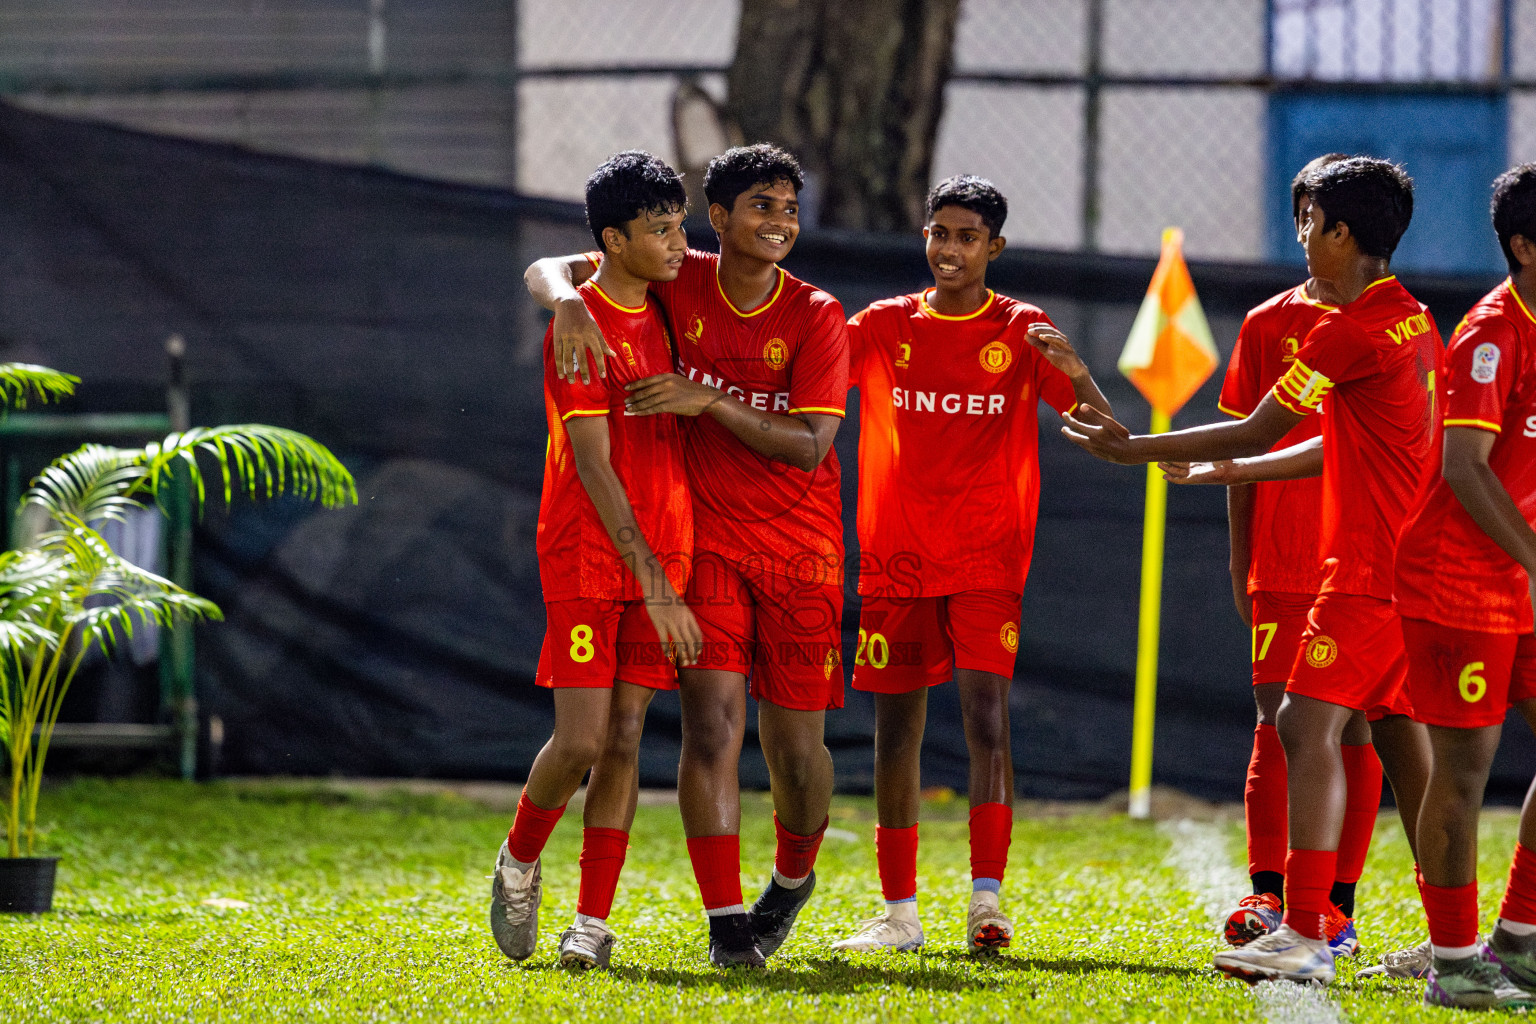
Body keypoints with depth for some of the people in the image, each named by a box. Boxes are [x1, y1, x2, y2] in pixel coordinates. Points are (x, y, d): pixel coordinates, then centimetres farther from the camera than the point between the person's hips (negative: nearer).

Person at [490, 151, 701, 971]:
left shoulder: (663, 311, 10)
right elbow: (593, 467, -18)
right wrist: (656, 585, -23)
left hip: (660, 555, 6)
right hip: (585, 557, -6)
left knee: (625, 737, 1)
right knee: (581, 740, -10)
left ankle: (593, 920, 3)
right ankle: (519, 863, 17)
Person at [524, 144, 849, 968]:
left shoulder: (816, 318, -6)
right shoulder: (682, 286, -1)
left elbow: (808, 446, -14)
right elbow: (545, 270, 2)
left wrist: (706, 402, -25)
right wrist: (568, 299, -22)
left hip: (800, 556, 0)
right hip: (706, 543, 0)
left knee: (794, 745, 3)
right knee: (711, 721, -14)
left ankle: (793, 877, 33)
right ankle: (726, 921, -10)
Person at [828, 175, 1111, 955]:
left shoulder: (1022, 333, 1)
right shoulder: (884, 327, 7)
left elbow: (1102, 428, -6)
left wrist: (1073, 371, -26)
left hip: (987, 560, -3)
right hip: (895, 561, 3)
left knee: (986, 718, -15)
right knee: (896, 729, 5)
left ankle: (986, 900, -20)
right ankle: (898, 913, 13)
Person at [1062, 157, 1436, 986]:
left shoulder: (1349, 332, -14)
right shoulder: (1414, 321, 15)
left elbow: (1256, 434, -9)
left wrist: (1131, 450, 0)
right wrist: (1227, 470, 30)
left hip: (1369, 569, -10)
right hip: (1414, 566, 10)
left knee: (1309, 725, -13)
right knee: (1400, 731, 14)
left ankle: (1305, 933, -20)